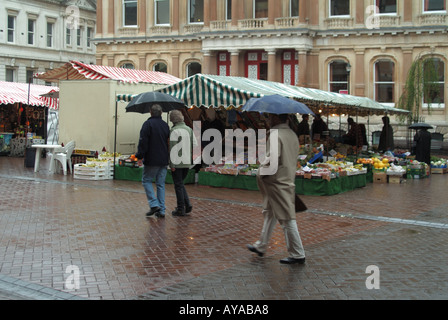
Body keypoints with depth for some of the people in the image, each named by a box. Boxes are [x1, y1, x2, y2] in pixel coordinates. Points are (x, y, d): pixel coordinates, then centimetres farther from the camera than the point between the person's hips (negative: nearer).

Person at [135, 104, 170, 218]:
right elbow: (169, 142, 15)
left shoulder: (148, 124, -8)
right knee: (161, 184, 9)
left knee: (147, 181, 7)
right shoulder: (165, 125, 10)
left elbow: (143, 142, -13)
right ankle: (161, 210, 7)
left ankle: (154, 204, -6)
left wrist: (139, 155, -8)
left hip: (151, 160, -5)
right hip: (164, 160, 6)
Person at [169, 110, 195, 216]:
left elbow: (172, 148, -16)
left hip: (177, 163, -7)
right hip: (187, 162, 7)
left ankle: (181, 209, 7)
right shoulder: (189, 129, 8)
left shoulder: (174, 130, -13)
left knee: (178, 185, 2)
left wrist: (172, 164, -14)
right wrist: (191, 160, 17)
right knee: (180, 184, 19)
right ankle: (187, 205, 9)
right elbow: (194, 146, 10)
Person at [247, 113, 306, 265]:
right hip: (288, 180, 10)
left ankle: (298, 254, 3)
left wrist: (262, 173, -11)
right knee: (270, 214, 20)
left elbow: (272, 160, -27)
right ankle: (261, 246, 32)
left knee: (287, 219, -3)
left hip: (277, 183, -10)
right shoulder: (292, 134, 11)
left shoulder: (276, 136, -19)